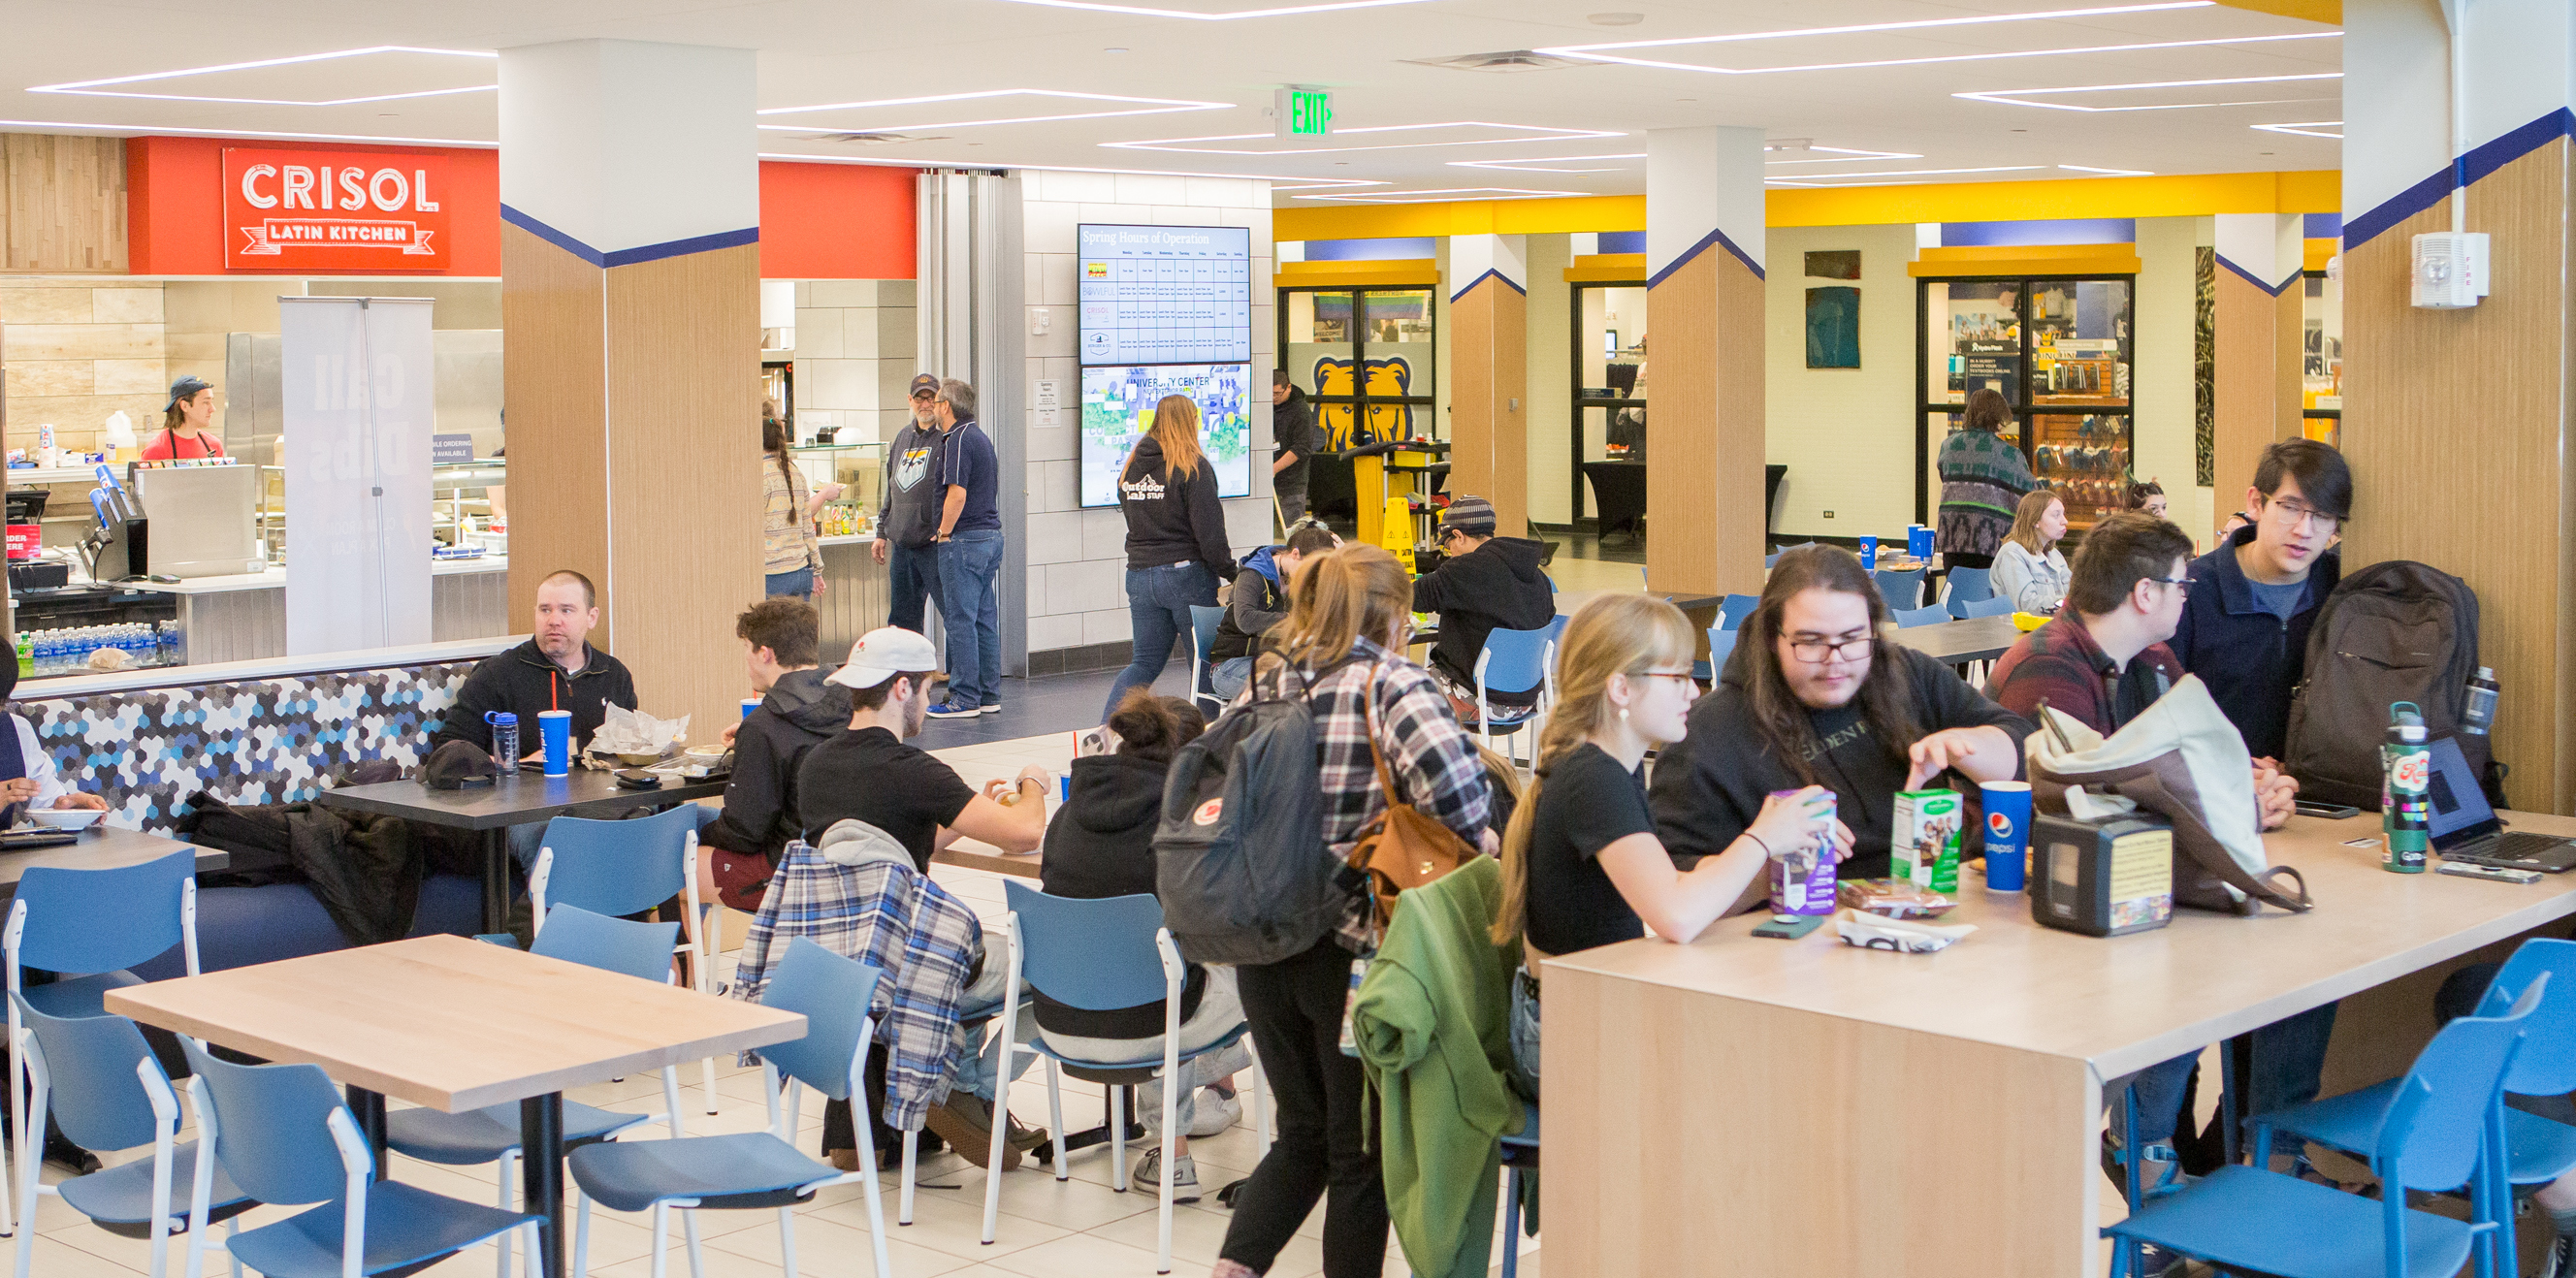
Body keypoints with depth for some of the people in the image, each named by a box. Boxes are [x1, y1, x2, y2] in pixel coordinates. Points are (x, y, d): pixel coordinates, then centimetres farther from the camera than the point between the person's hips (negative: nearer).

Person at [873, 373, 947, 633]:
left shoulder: (947, 438, -5)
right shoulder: (902, 437, 18)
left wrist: (943, 529, -20)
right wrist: (882, 532, 22)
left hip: (934, 544, -8)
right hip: (901, 544, 8)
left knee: (951, 609, -10)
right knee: (902, 619, 12)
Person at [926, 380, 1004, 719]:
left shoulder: (960, 439, -13)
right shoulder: (981, 436, 18)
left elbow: (957, 493, -21)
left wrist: (944, 532, -9)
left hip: (965, 539, -10)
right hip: (991, 535, 10)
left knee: (960, 619, -6)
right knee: (985, 618, 11)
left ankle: (964, 699, -5)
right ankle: (989, 695, 14)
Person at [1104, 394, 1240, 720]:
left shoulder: (1130, 468, 8)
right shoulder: (1193, 467, -11)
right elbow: (1209, 531, -14)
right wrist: (1230, 571, -4)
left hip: (1139, 575, 6)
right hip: (1187, 573, -6)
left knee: (1145, 661, 14)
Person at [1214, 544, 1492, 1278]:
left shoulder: (1270, 683, 8)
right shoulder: (1393, 682, -10)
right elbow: (1453, 782, -26)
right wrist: (1476, 847, -8)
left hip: (1261, 946, 6)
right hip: (1351, 948, -6)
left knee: (1303, 1133, 21)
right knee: (1363, 1148, 10)